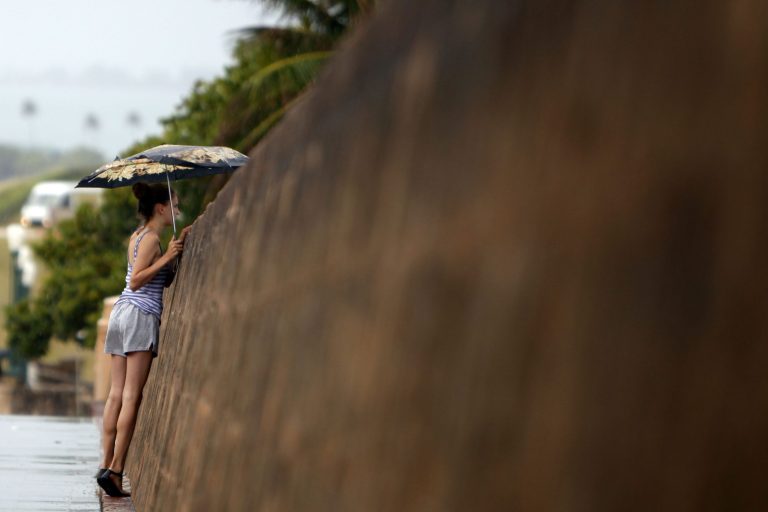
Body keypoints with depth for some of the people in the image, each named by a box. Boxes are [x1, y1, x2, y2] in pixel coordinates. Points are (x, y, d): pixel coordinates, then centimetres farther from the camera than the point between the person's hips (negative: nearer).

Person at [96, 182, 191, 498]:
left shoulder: (137, 237, 19)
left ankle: (107, 465, 1)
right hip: (141, 314, -9)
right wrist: (165, 258, -21)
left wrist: (177, 247, 14)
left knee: (117, 394, 5)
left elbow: (165, 280, 16)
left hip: (122, 311, 9)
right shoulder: (151, 238, -8)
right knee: (131, 396, -10)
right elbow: (135, 281, -16)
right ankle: (116, 469, -14)